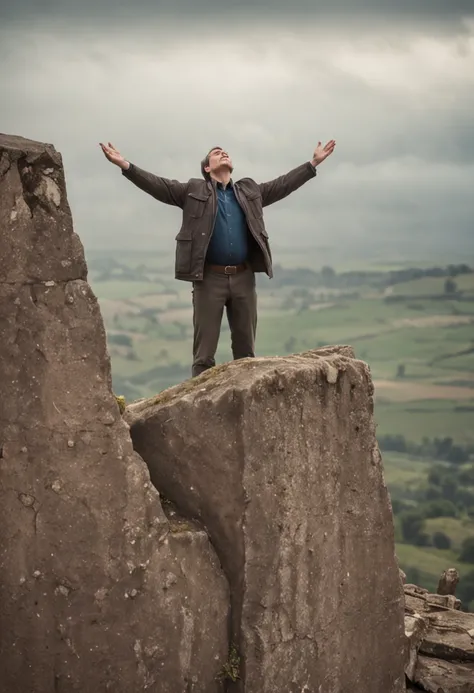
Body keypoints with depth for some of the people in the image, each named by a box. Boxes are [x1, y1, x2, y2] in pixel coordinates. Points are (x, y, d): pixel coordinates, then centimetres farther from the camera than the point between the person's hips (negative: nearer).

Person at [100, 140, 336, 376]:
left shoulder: (250, 190, 16)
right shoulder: (194, 190, 6)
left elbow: (282, 184, 20)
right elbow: (159, 186, -1)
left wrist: (314, 163, 17)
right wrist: (125, 165, -13)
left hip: (243, 277, 3)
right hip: (210, 278, -3)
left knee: (246, 349, 9)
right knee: (204, 351, -2)